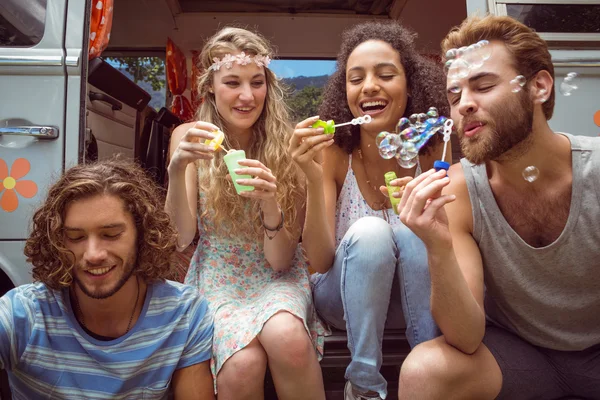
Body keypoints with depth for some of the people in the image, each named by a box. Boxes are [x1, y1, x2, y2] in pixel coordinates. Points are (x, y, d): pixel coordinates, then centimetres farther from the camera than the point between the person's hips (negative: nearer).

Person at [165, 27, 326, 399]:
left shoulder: (286, 145, -10)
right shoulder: (189, 137, -5)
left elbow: (280, 260, -11)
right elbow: (181, 238, -10)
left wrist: (271, 205, -32)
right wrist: (177, 168, -26)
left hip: (277, 275, 0)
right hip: (219, 275, 1)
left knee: (286, 337, -34)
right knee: (242, 366, -29)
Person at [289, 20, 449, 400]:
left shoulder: (434, 150, -12)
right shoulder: (332, 153, -15)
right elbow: (320, 260, -20)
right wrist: (313, 179, -34)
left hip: (416, 296, 1)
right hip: (345, 295, 0)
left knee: (412, 231, -29)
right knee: (370, 231, -31)